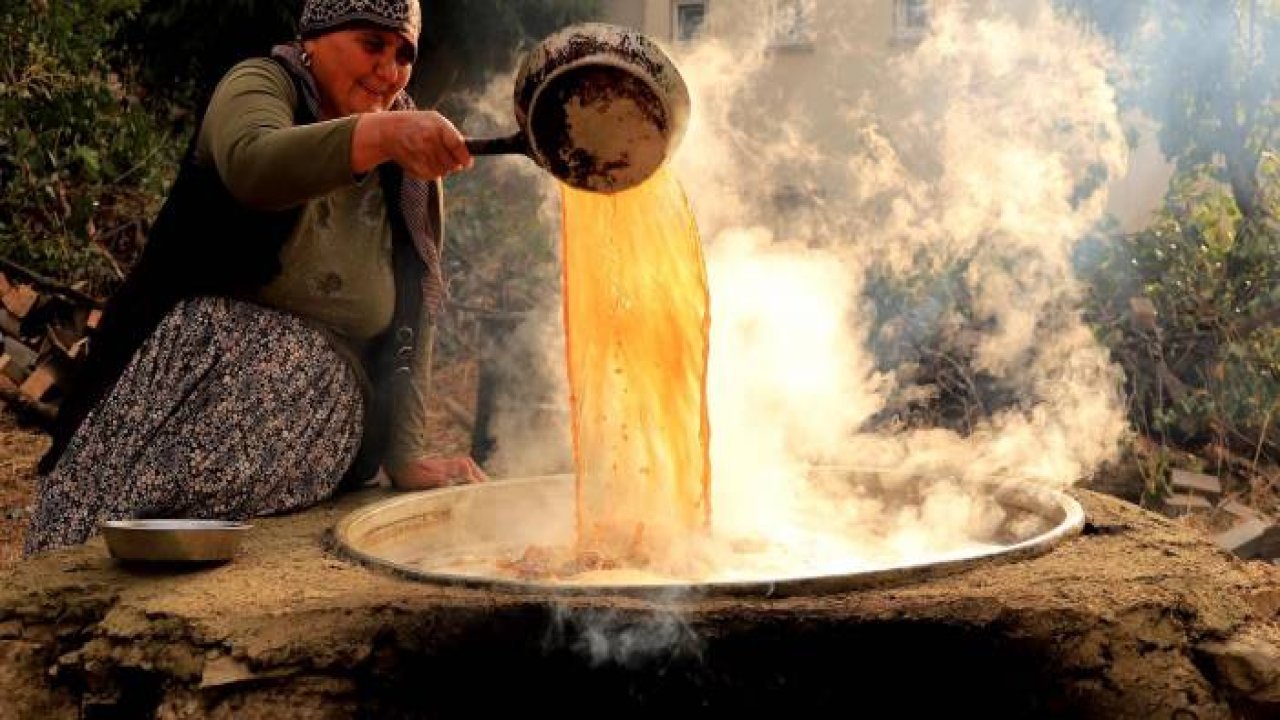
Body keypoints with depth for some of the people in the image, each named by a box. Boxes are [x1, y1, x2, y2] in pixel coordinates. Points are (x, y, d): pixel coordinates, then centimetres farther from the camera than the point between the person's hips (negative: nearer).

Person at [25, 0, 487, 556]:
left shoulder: (413, 173, 11)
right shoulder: (261, 84, -2)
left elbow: (415, 324, 6)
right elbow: (252, 164, -29)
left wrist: (407, 454, -5)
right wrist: (383, 132, -46)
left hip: (318, 427, 3)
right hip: (197, 393, -3)